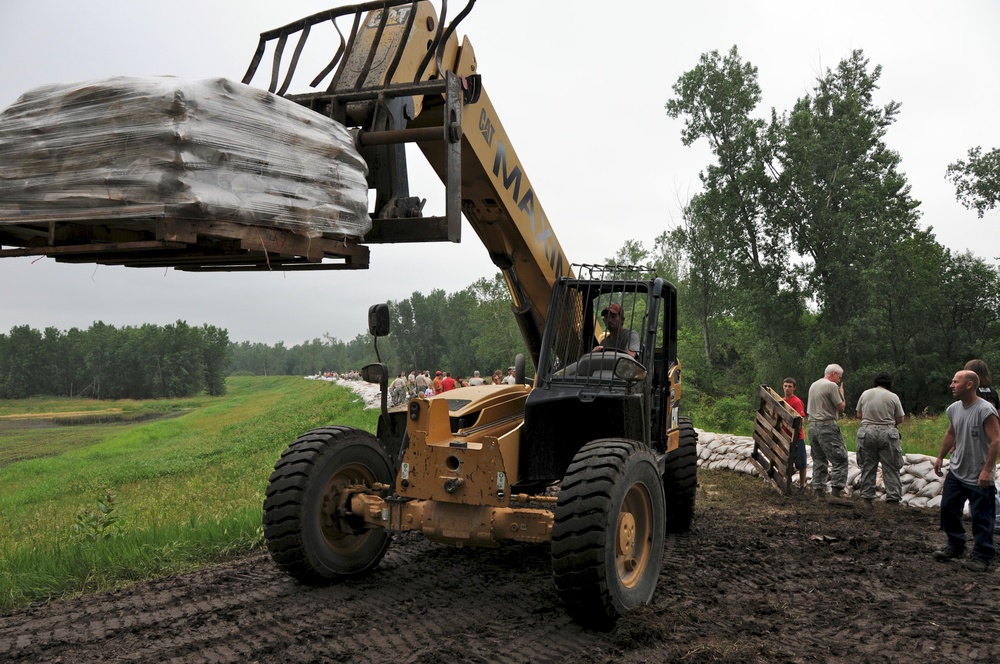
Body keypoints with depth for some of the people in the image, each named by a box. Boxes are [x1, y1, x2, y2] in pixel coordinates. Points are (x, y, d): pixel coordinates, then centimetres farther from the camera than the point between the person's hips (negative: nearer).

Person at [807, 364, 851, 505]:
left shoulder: (813, 385, 16)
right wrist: (841, 394, 9)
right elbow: (841, 408, -8)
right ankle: (836, 493, -15)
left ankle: (819, 492, 13)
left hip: (812, 425, 9)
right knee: (840, 459, -7)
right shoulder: (832, 386, -10)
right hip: (827, 426, -9)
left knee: (819, 460, 12)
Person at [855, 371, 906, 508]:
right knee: (891, 469, 5)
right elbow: (900, 420, 3)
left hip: (867, 432, 2)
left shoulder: (865, 394, 3)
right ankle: (893, 499, 5)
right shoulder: (893, 397, -3)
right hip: (887, 434, -2)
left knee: (868, 468, 9)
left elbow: (859, 415, 10)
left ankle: (867, 499, 12)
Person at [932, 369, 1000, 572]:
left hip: (979, 478, -8)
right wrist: (940, 457, 18)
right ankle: (955, 546, 30)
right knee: (948, 509, 14)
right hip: (956, 472, 8)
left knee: (981, 518, 2)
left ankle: (982, 556, 14)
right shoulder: (953, 409, 3)